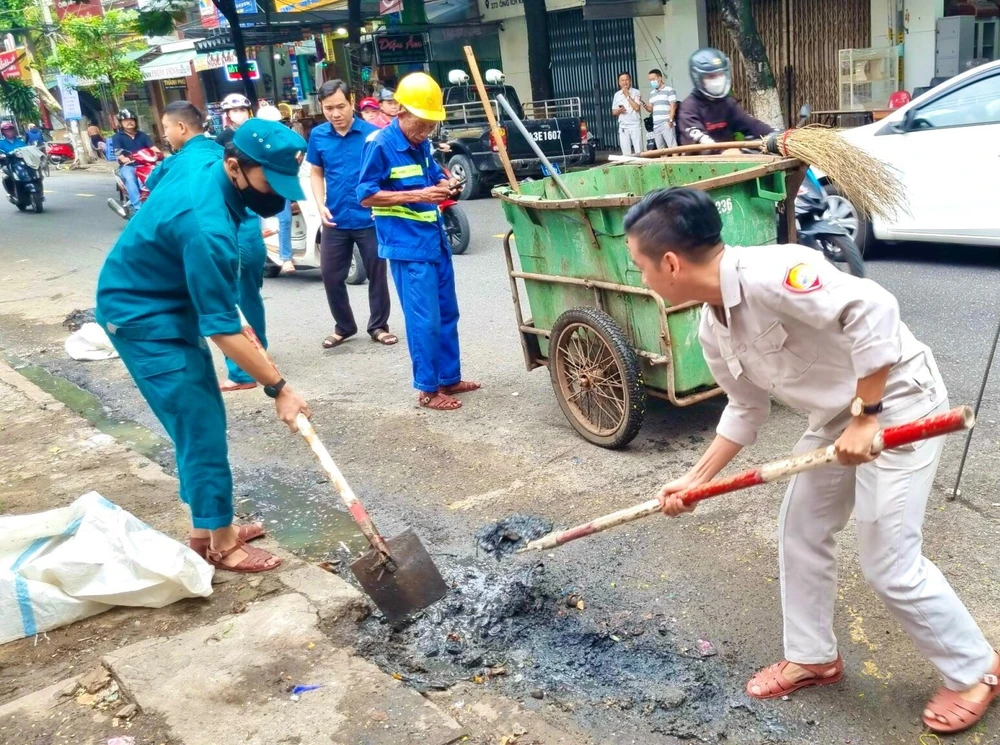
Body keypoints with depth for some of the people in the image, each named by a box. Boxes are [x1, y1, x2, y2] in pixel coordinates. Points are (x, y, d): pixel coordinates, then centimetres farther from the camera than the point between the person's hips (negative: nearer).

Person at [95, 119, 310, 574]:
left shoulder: (203, 164, -5)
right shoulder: (207, 226, -33)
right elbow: (222, 331, -29)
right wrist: (278, 389, -22)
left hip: (169, 303, 10)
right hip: (143, 317, -10)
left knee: (202, 419, 14)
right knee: (201, 428, -6)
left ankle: (205, 528, 26)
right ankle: (221, 544, 8)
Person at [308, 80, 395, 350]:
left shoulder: (372, 133, -10)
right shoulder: (317, 136, 1)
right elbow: (316, 173, 11)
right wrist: (321, 206, -2)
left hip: (369, 219, -3)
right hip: (335, 221, 3)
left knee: (377, 275, 9)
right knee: (331, 276, 9)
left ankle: (378, 326, 25)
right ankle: (343, 327, 27)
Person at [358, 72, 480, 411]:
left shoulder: (421, 144, 10)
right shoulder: (380, 144, -12)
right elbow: (366, 195, -14)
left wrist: (443, 185, -1)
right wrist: (417, 195, -21)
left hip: (435, 240, 8)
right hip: (407, 246, -8)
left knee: (447, 314, 14)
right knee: (424, 320, -6)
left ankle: (450, 378, 27)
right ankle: (428, 389, 6)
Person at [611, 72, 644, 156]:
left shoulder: (636, 92, -2)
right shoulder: (617, 95, 11)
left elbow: (637, 107, -13)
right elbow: (613, 111, 15)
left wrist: (627, 96, -10)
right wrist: (619, 111, -7)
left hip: (635, 125, -3)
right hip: (623, 127, 3)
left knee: (639, 152, -4)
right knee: (626, 153, 2)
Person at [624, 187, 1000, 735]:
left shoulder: (766, 274, -31)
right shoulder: (713, 328, -1)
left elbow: (872, 309, -37)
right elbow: (746, 409, 11)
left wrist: (866, 418, -30)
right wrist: (696, 478, 11)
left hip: (896, 404, -9)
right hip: (837, 416, 9)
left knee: (889, 565, -3)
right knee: (800, 533, 14)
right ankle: (812, 657, 35)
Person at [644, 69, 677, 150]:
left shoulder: (669, 90, -1)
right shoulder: (652, 93, 19)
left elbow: (673, 106, -7)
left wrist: (670, 120, -16)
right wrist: (646, 107, -1)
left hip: (666, 124, -7)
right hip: (656, 126, 7)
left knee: (672, 147, -9)